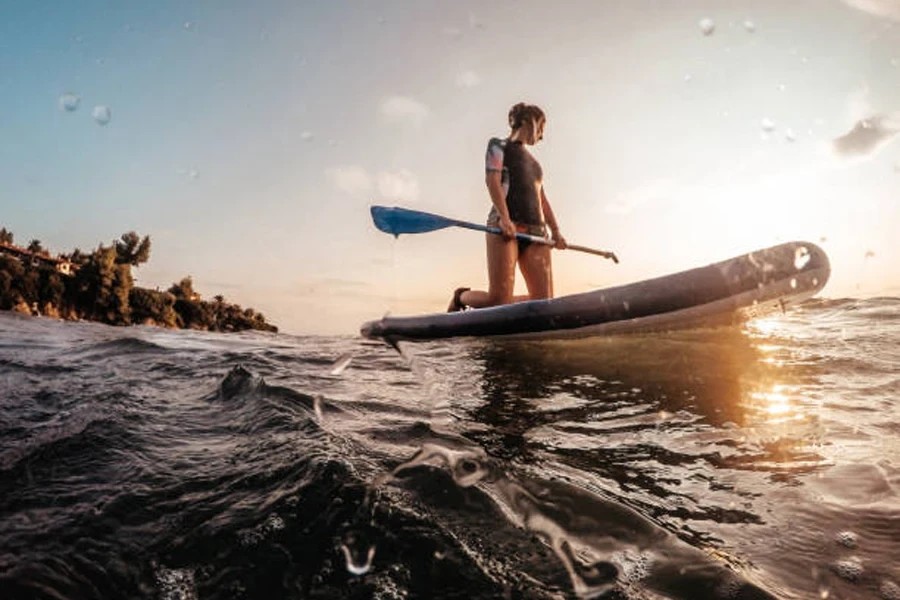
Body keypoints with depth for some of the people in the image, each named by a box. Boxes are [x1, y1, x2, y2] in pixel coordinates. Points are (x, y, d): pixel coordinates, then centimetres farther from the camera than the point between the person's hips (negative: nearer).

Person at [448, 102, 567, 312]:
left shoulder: (533, 162, 32)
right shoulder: (499, 145, 13)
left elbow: (541, 199, 25)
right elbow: (492, 180, -4)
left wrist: (555, 230, 10)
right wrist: (504, 217, -20)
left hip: (535, 230, 7)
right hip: (505, 225, -7)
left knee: (544, 300, -10)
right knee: (498, 298, -15)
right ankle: (461, 297, 13)